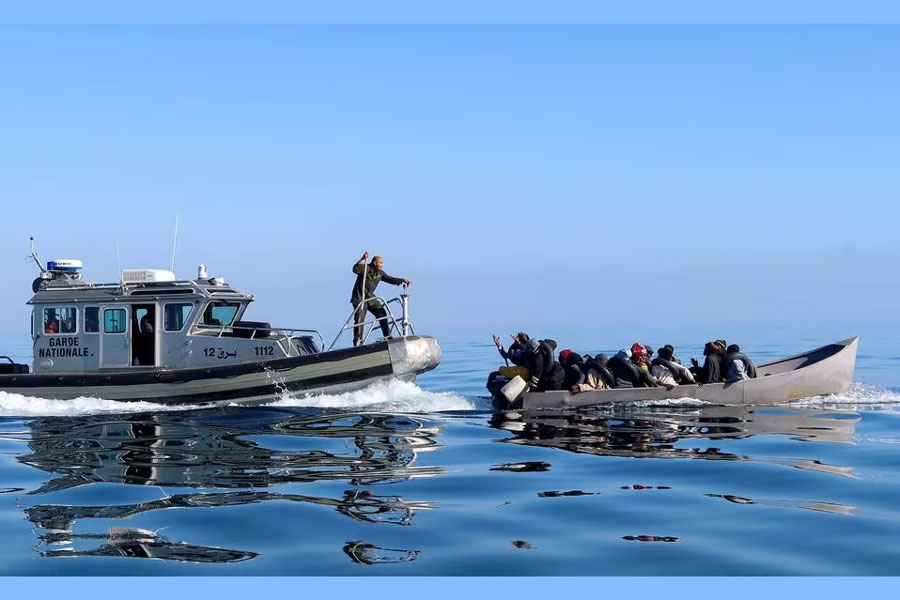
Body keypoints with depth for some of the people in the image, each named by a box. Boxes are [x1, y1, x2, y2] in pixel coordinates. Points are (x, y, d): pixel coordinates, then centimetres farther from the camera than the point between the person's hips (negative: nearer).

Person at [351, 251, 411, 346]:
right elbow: (356, 269, -30)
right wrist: (363, 259, -41)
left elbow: (390, 279, 8)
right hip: (359, 298, -6)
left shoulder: (380, 273, 7)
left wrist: (402, 280, -5)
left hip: (370, 297, 6)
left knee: (382, 313, -2)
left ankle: (388, 336, 5)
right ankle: (357, 341, -6)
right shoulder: (365, 268, -12)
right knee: (359, 319, -13)